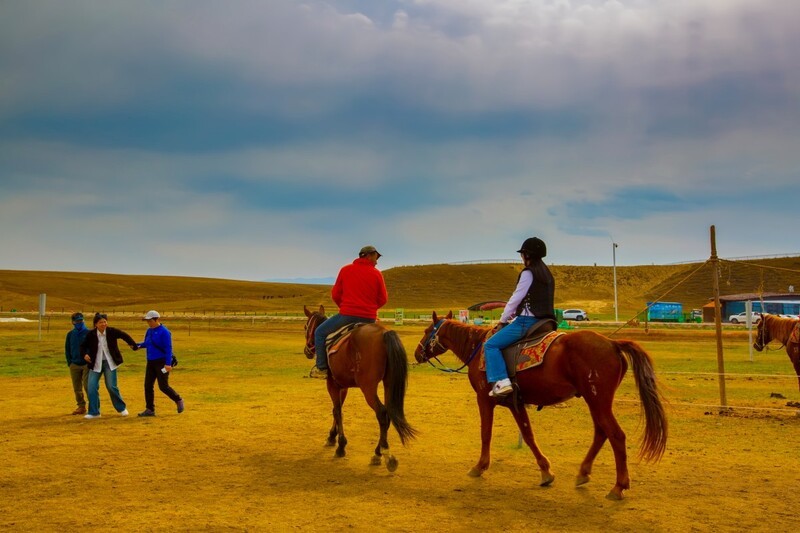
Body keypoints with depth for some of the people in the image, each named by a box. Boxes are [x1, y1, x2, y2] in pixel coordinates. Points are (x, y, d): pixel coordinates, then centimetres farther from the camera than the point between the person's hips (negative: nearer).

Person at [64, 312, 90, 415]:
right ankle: (81, 407, 18)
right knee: (77, 388, 8)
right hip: (74, 364, 4)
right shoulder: (70, 334, 8)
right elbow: (67, 349, 14)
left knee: (87, 385, -11)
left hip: (86, 364, -4)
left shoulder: (89, 333, -3)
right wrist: (69, 362, 5)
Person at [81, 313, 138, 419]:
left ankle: (121, 408, 17)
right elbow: (83, 346, 6)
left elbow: (125, 336, 5)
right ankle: (94, 412, 8)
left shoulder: (112, 331, -10)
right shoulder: (91, 334, -8)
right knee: (92, 387, -5)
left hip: (110, 362, -1)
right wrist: (85, 354, -13)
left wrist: (134, 346, 7)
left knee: (111, 386, -4)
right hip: (95, 363, 1)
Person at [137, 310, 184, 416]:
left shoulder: (164, 332, -14)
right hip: (150, 362, 8)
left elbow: (168, 348, -17)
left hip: (162, 362, -8)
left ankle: (178, 400, 18)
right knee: (148, 386, 4)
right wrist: (138, 345, 2)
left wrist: (168, 364, -23)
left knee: (163, 386, -6)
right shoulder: (149, 331, 10)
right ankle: (150, 410, 11)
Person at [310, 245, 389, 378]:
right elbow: (383, 299, 5)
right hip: (369, 318, 2)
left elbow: (335, 294, 7)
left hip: (347, 315, -2)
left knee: (320, 332, 15)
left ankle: (321, 368, 6)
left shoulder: (345, 270, 4)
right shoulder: (377, 274, 3)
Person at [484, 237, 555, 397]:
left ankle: (501, 381, -23)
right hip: (543, 321, 10)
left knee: (490, 345, -10)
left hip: (527, 321, -10)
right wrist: (516, 312, 18)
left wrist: (502, 320, -1)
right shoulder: (547, 274, 16)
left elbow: (516, 298, -11)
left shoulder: (528, 273, -11)